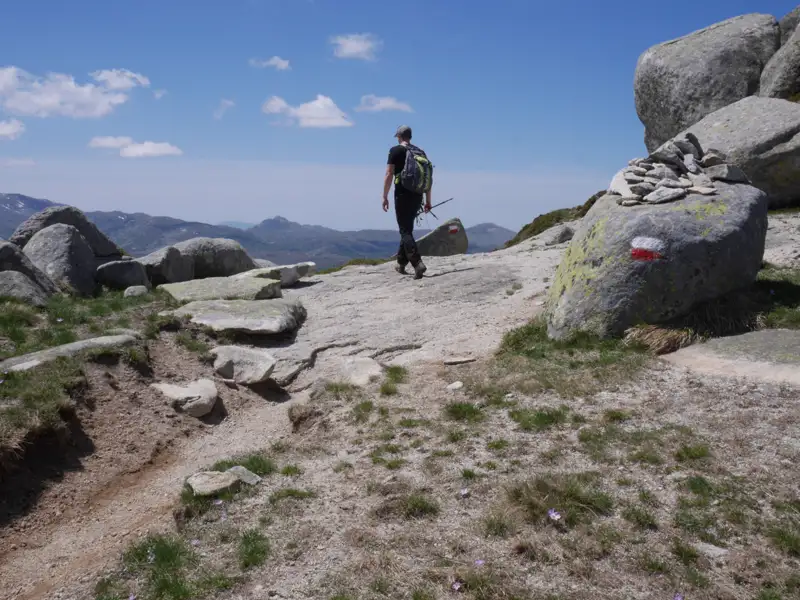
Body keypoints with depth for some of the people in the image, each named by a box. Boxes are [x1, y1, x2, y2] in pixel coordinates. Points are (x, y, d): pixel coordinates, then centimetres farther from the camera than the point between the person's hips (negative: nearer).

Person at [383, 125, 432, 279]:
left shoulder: (395, 151, -3)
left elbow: (389, 175, -10)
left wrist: (385, 197, -5)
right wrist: (428, 201, 16)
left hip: (402, 195, -6)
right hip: (417, 196, 6)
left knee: (405, 231, -6)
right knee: (407, 229, 18)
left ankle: (418, 264, -22)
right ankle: (401, 263, 27)